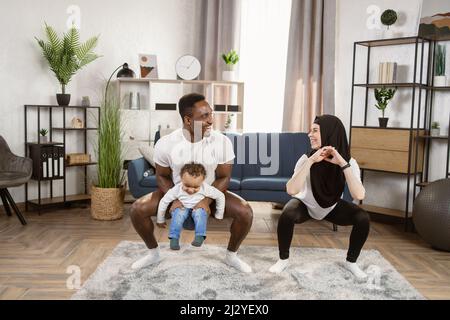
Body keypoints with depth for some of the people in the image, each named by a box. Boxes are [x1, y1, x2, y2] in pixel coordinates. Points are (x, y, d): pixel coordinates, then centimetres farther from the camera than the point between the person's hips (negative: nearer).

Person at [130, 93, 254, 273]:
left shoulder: (222, 142, -20)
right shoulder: (165, 144, -18)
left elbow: (223, 177, -12)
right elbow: (163, 176, -5)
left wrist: (206, 201, -27)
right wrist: (174, 199, -23)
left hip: (211, 193, 0)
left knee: (245, 212, -24)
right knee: (137, 209, -18)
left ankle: (231, 256, 5)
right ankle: (153, 253, 9)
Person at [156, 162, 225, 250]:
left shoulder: (206, 189, -27)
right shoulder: (176, 189, -26)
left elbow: (221, 197, -15)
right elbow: (164, 202, -14)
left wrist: (218, 216, -7)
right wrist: (160, 220, -3)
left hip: (198, 209, 0)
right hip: (182, 208, 0)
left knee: (200, 212, -32)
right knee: (178, 212, -31)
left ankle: (200, 236, -32)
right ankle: (174, 238, -27)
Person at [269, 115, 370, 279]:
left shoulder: (349, 162, -21)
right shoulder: (307, 158, -25)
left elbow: (359, 195, -37)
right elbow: (291, 190, -40)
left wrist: (343, 163, -41)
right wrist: (311, 161, -45)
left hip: (332, 208, 2)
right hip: (305, 205, -2)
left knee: (363, 218, -23)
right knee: (287, 215, -33)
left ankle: (351, 261, 3)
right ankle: (283, 259, -7)